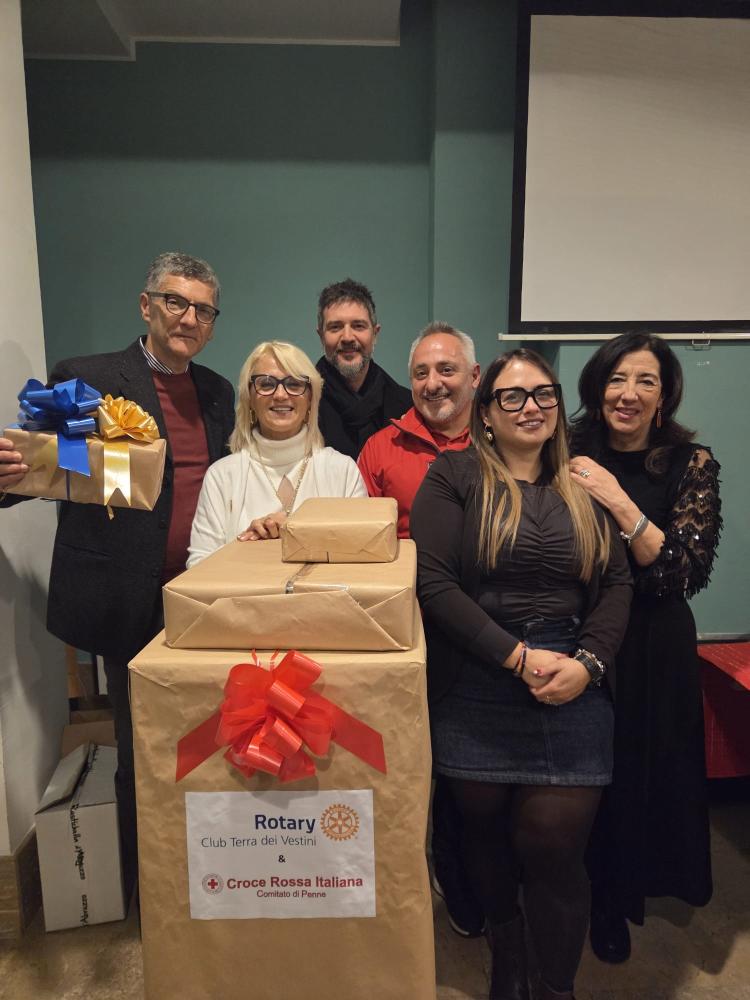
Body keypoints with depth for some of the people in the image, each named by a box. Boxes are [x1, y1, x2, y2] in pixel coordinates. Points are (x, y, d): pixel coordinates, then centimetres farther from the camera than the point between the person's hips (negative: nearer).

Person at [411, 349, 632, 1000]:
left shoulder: (583, 487, 9)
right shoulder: (454, 477, -3)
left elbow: (617, 585, 7)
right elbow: (433, 583, -12)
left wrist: (587, 663, -9)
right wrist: (519, 656, -14)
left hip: (571, 695, 2)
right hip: (475, 695, -1)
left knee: (554, 845, 2)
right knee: (487, 829, 15)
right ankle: (506, 946, 46)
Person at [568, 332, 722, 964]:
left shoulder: (691, 463, -7)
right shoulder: (571, 454, -3)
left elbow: (687, 572, -18)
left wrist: (618, 502, -25)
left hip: (652, 647, -1)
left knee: (637, 768, 14)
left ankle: (614, 905, 43)